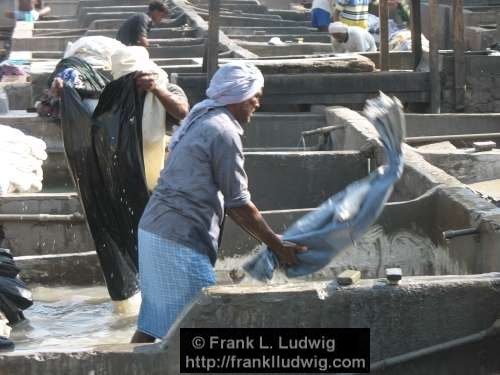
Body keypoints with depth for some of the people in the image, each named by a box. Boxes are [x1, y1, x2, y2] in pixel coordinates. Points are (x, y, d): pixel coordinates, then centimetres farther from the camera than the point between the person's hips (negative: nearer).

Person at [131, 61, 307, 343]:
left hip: (154, 228, 10)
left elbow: (227, 202, 20)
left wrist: (271, 240, 19)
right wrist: (278, 246, -2)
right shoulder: (223, 132, -13)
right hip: (180, 239, -10)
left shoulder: (201, 121, 18)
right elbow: (239, 204, -11)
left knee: (152, 321, 12)